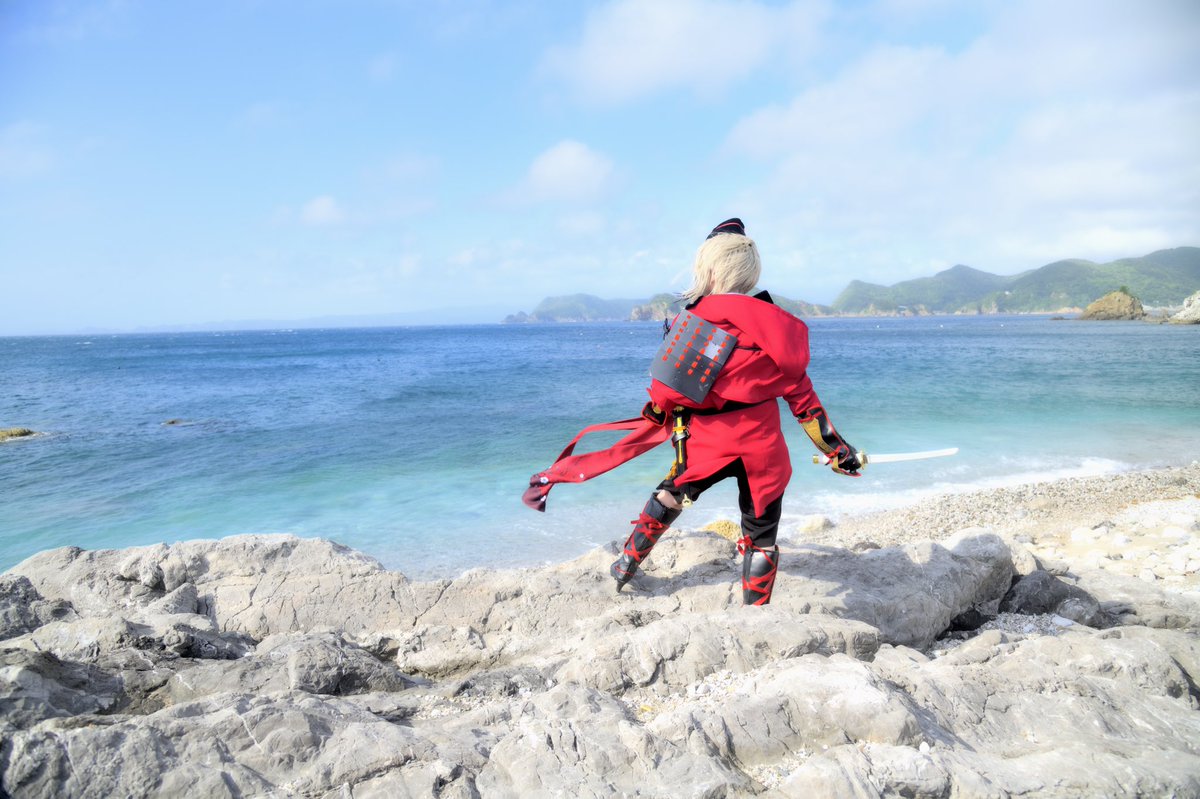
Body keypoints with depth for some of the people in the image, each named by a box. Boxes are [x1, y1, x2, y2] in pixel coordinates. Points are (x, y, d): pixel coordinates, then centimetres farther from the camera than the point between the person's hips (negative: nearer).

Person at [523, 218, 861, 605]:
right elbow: (802, 398, -3)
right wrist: (836, 449, 3)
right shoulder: (772, 327, -3)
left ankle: (627, 564, 38)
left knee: (669, 495, 27)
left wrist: (657, 416, 25)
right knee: (761, 535, 11)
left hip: (703, 442, 2)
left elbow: (667, 388, 5)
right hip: (760, 446, -1)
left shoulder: (690, 317, -1)